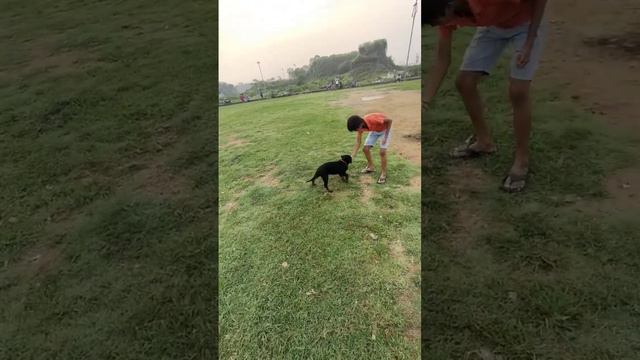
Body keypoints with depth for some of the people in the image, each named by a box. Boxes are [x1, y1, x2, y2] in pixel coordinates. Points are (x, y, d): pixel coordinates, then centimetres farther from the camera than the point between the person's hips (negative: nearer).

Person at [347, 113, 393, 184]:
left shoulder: (373, 120, -42)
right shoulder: (360, 126, -22)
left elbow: (390, 120, -30)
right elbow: (358, 142, -15)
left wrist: (385, 137, -26)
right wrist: (352, 157, -23)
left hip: (385, 129, -6)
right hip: (374, 130, 6)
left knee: (382, 152, -15)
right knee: (365, 149, 0)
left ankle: (383, 174, 0)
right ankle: (370, 167, 23)